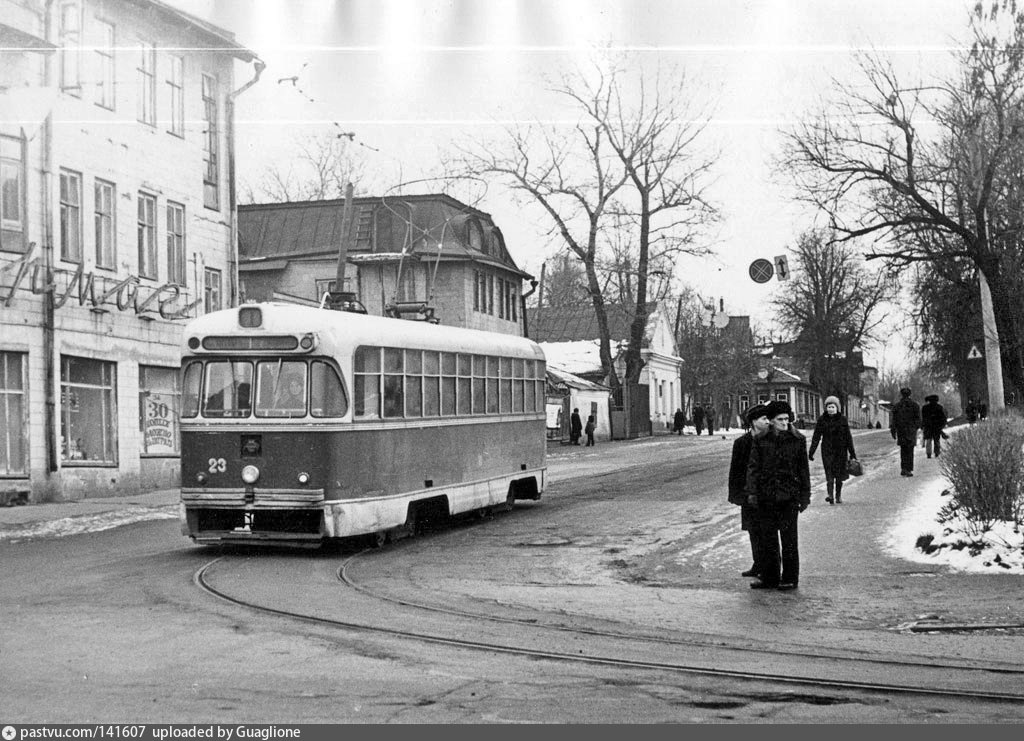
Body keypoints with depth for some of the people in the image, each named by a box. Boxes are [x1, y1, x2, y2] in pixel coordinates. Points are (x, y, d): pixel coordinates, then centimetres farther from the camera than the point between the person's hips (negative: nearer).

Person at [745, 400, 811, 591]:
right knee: (766, 537, 7)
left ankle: (790, 578, 8)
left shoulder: (798, 439, 2)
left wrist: (805, 496, 4)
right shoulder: (761, 440, 4)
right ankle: (769, 577, 16)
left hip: (789, 496, -2)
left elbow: (803, 469, 6)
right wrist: (752, 491, -4)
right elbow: (753, 466, 4)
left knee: (789, 538, -1)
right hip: (766, 496, 2)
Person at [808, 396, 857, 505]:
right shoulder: (821, 420, 2)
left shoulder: (842, 420, 2)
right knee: (829, 472, -14)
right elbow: (816, 437, 4)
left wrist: (852, 453, 4)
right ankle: (830, 494, -23)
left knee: (839, 474, 5)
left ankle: (838, 496, 20)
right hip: (827, 450, -1)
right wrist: (811, 452, 0)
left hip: (840, 450, 1)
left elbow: (848, 437, 5)